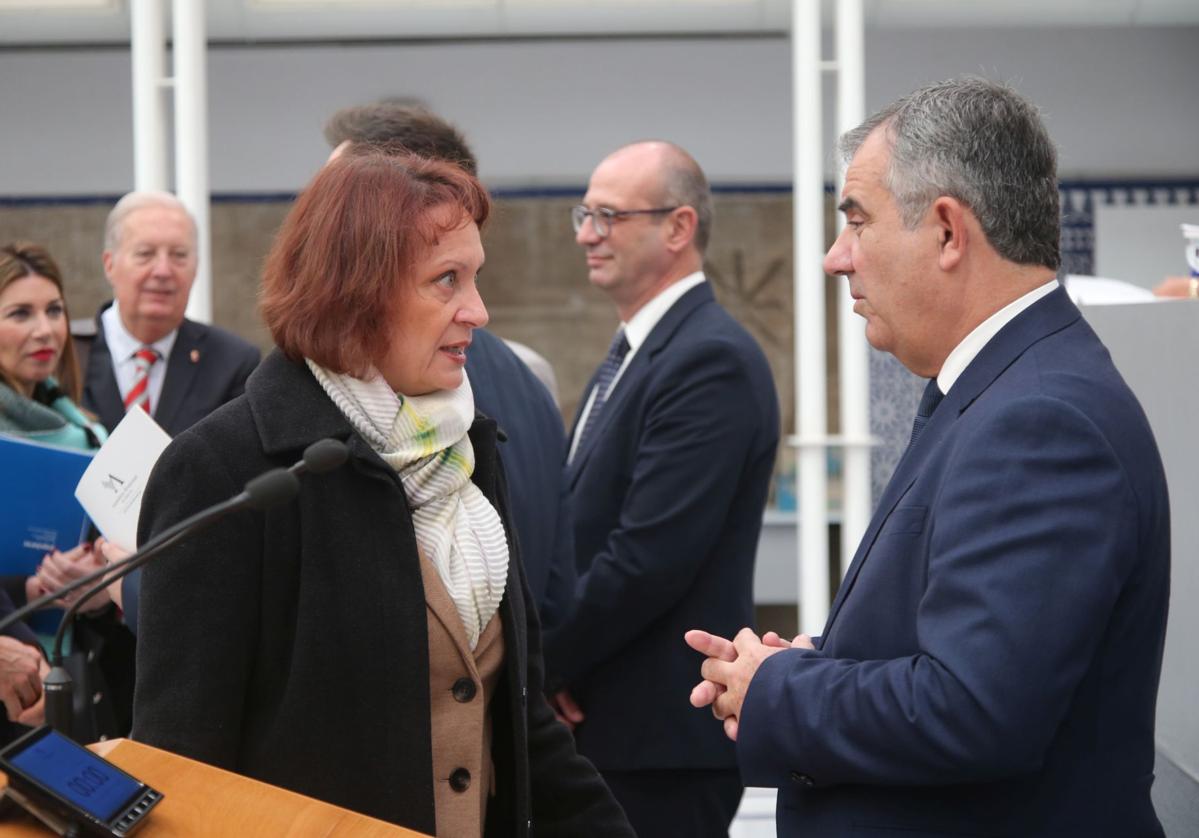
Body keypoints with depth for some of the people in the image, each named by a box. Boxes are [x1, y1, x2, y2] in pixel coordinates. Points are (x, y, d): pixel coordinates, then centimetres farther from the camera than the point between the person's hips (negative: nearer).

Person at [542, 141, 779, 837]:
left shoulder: (711, 359, -16)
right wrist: (550, 661, -1)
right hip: (607, 720, 9)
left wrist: (541, 664, -11)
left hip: (664, 731, -9)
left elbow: (649, 560, -22)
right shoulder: (634, 355, 15)